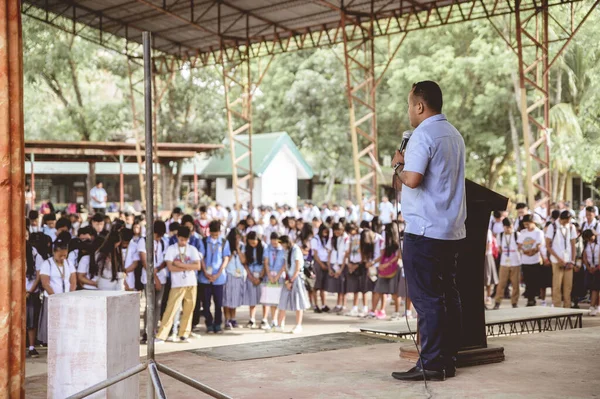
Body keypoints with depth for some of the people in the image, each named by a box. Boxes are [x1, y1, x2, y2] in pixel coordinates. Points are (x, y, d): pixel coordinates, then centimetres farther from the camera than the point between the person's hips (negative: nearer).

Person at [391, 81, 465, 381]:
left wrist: (399, 165, -3)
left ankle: (431, 364, -5)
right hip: (452, 230, 9)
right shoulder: (454, 135, 16)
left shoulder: (423, 134, -12)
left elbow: (412, 179, -23)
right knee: (448, 295, 9)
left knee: (426, 298, -6)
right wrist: (406, 169, 16)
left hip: (425, 230, -9)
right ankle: (448, 361, 12)